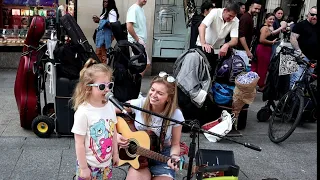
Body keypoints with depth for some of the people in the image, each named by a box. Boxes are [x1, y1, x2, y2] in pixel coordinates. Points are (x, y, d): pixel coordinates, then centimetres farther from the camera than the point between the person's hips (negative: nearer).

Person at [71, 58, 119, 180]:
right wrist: (83, 168, -14)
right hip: (90, 165, -5)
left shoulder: (110, 106, -4)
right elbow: (79, 143, -18)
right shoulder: (83, 112, -22)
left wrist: (115, 154, 12)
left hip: (107, 163, 5)